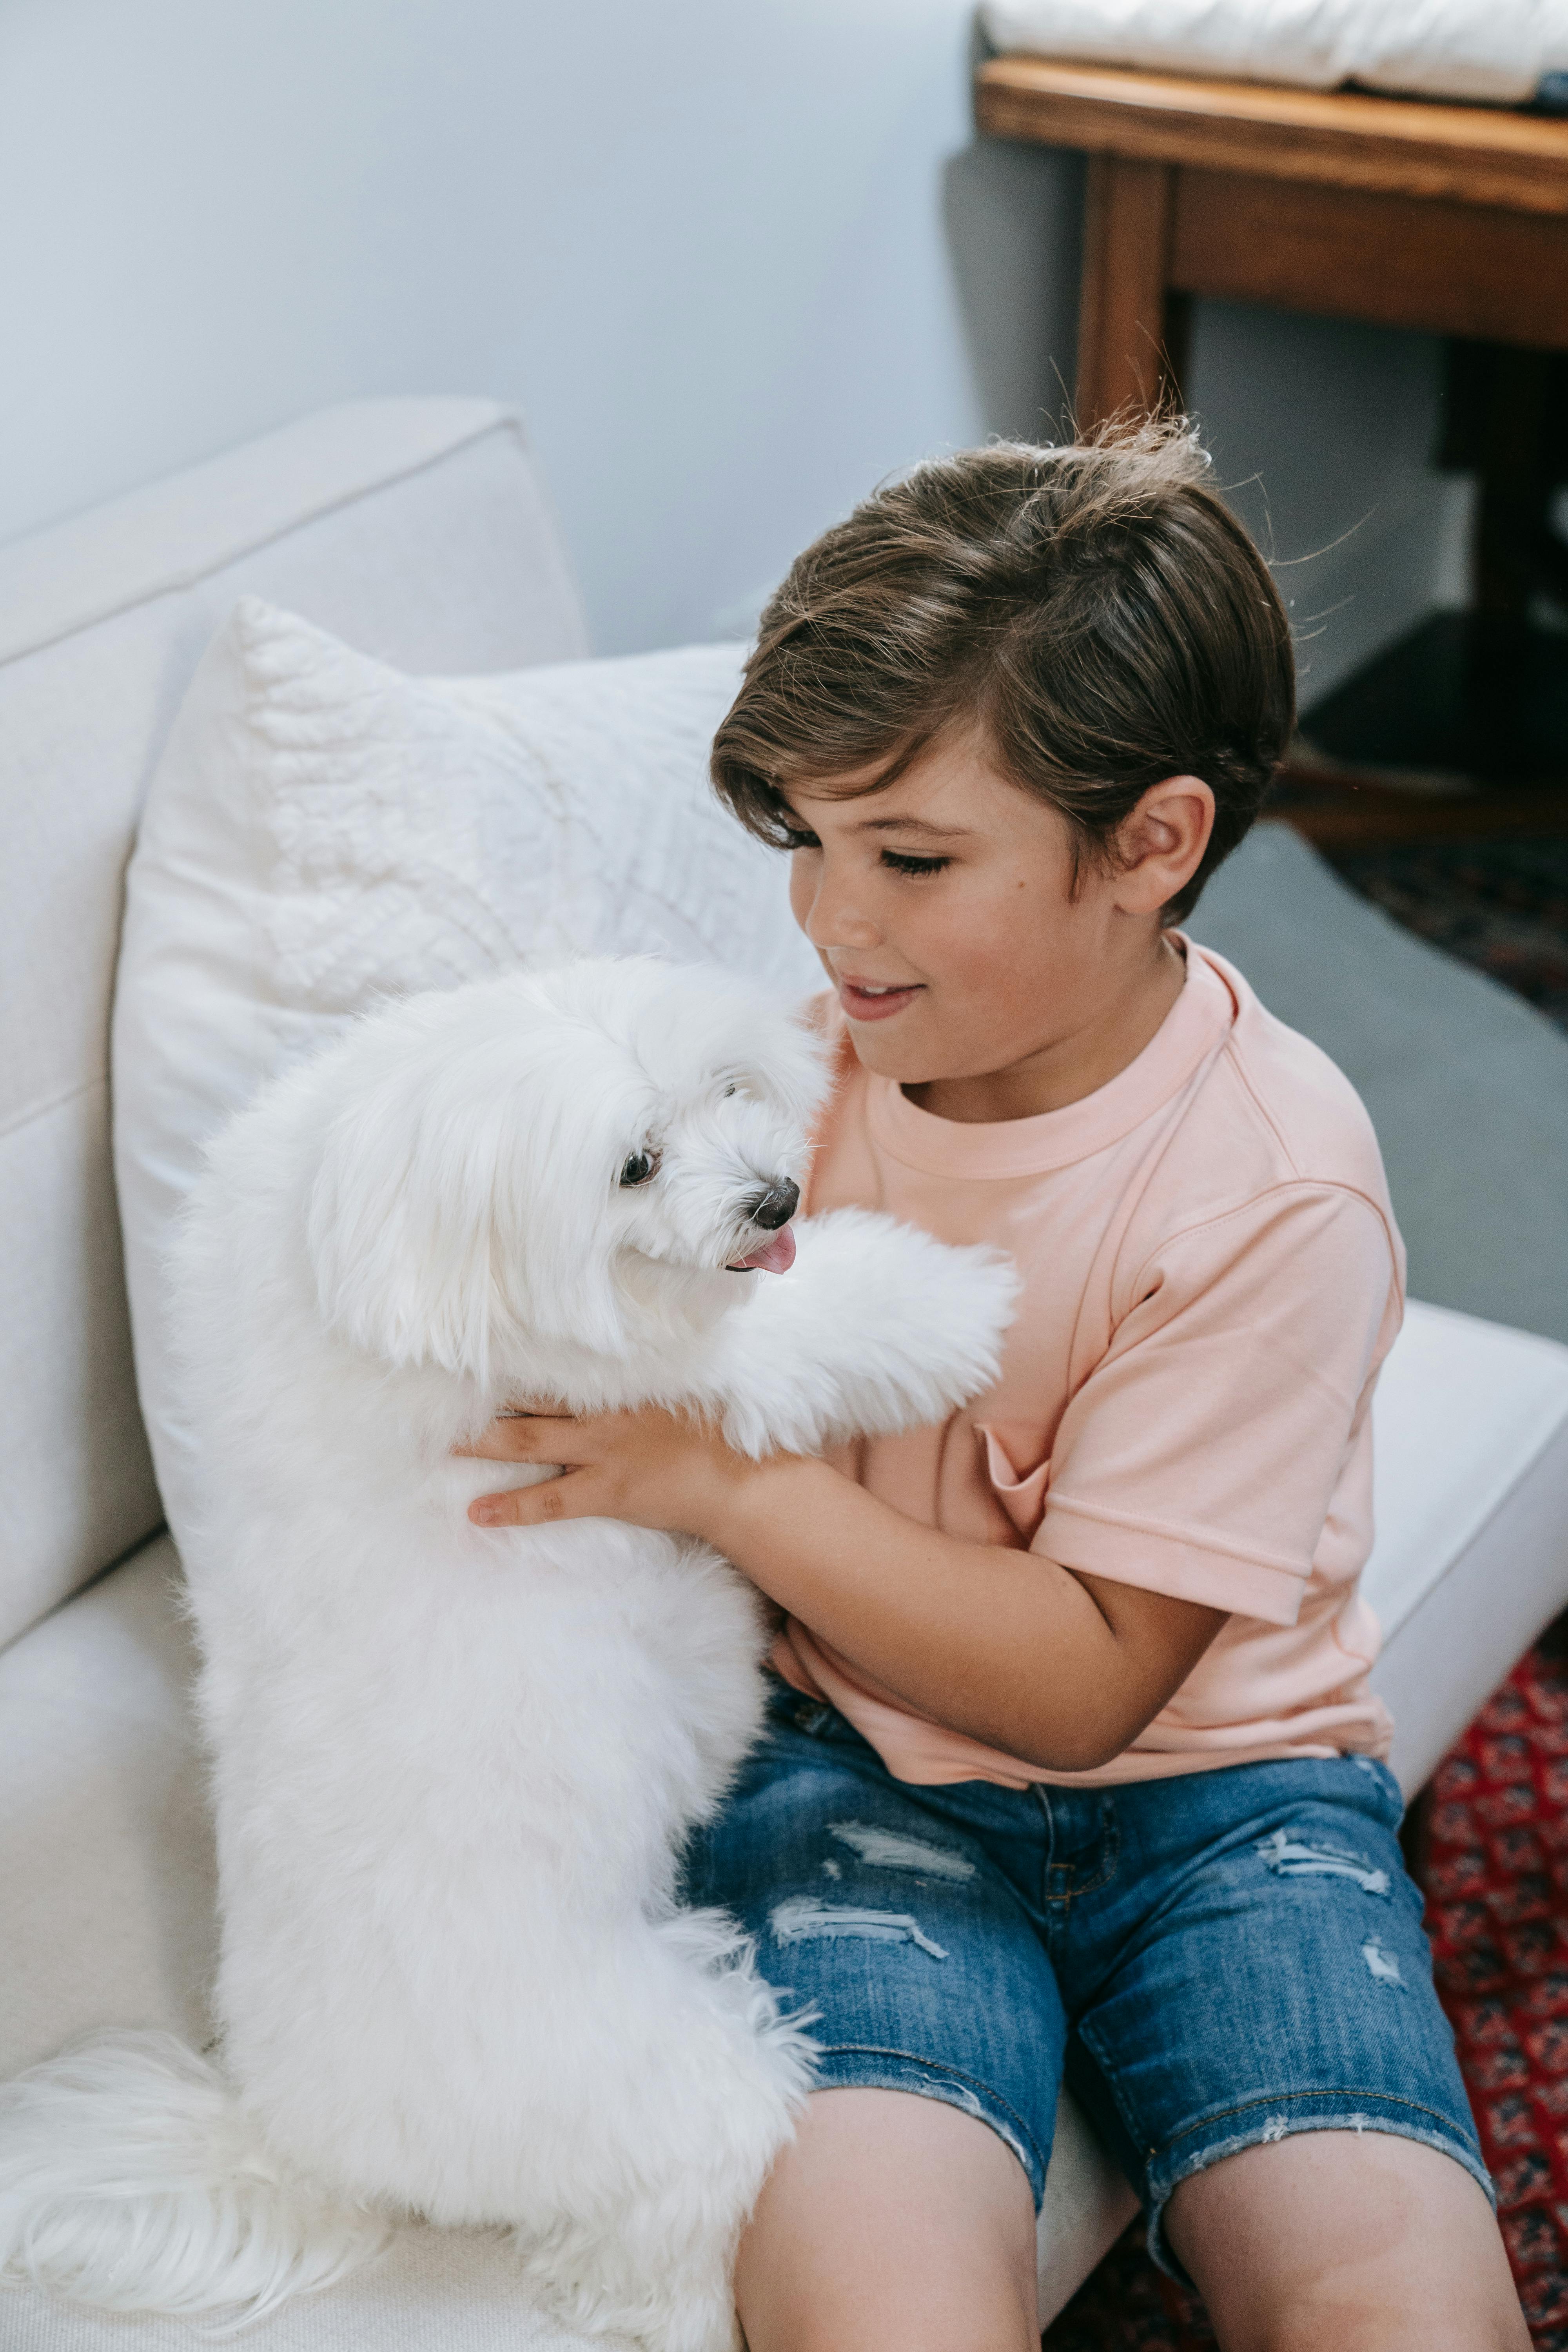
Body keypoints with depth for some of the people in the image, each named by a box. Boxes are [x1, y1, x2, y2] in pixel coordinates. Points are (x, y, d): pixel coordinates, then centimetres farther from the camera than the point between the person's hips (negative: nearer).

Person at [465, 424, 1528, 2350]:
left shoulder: (1273, 1191, -16)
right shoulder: (812, 1051, -3)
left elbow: (1090, 1680, -15)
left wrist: (727, 1481, -23)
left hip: (1204, 1782, -1)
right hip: (843, 1757, 2)